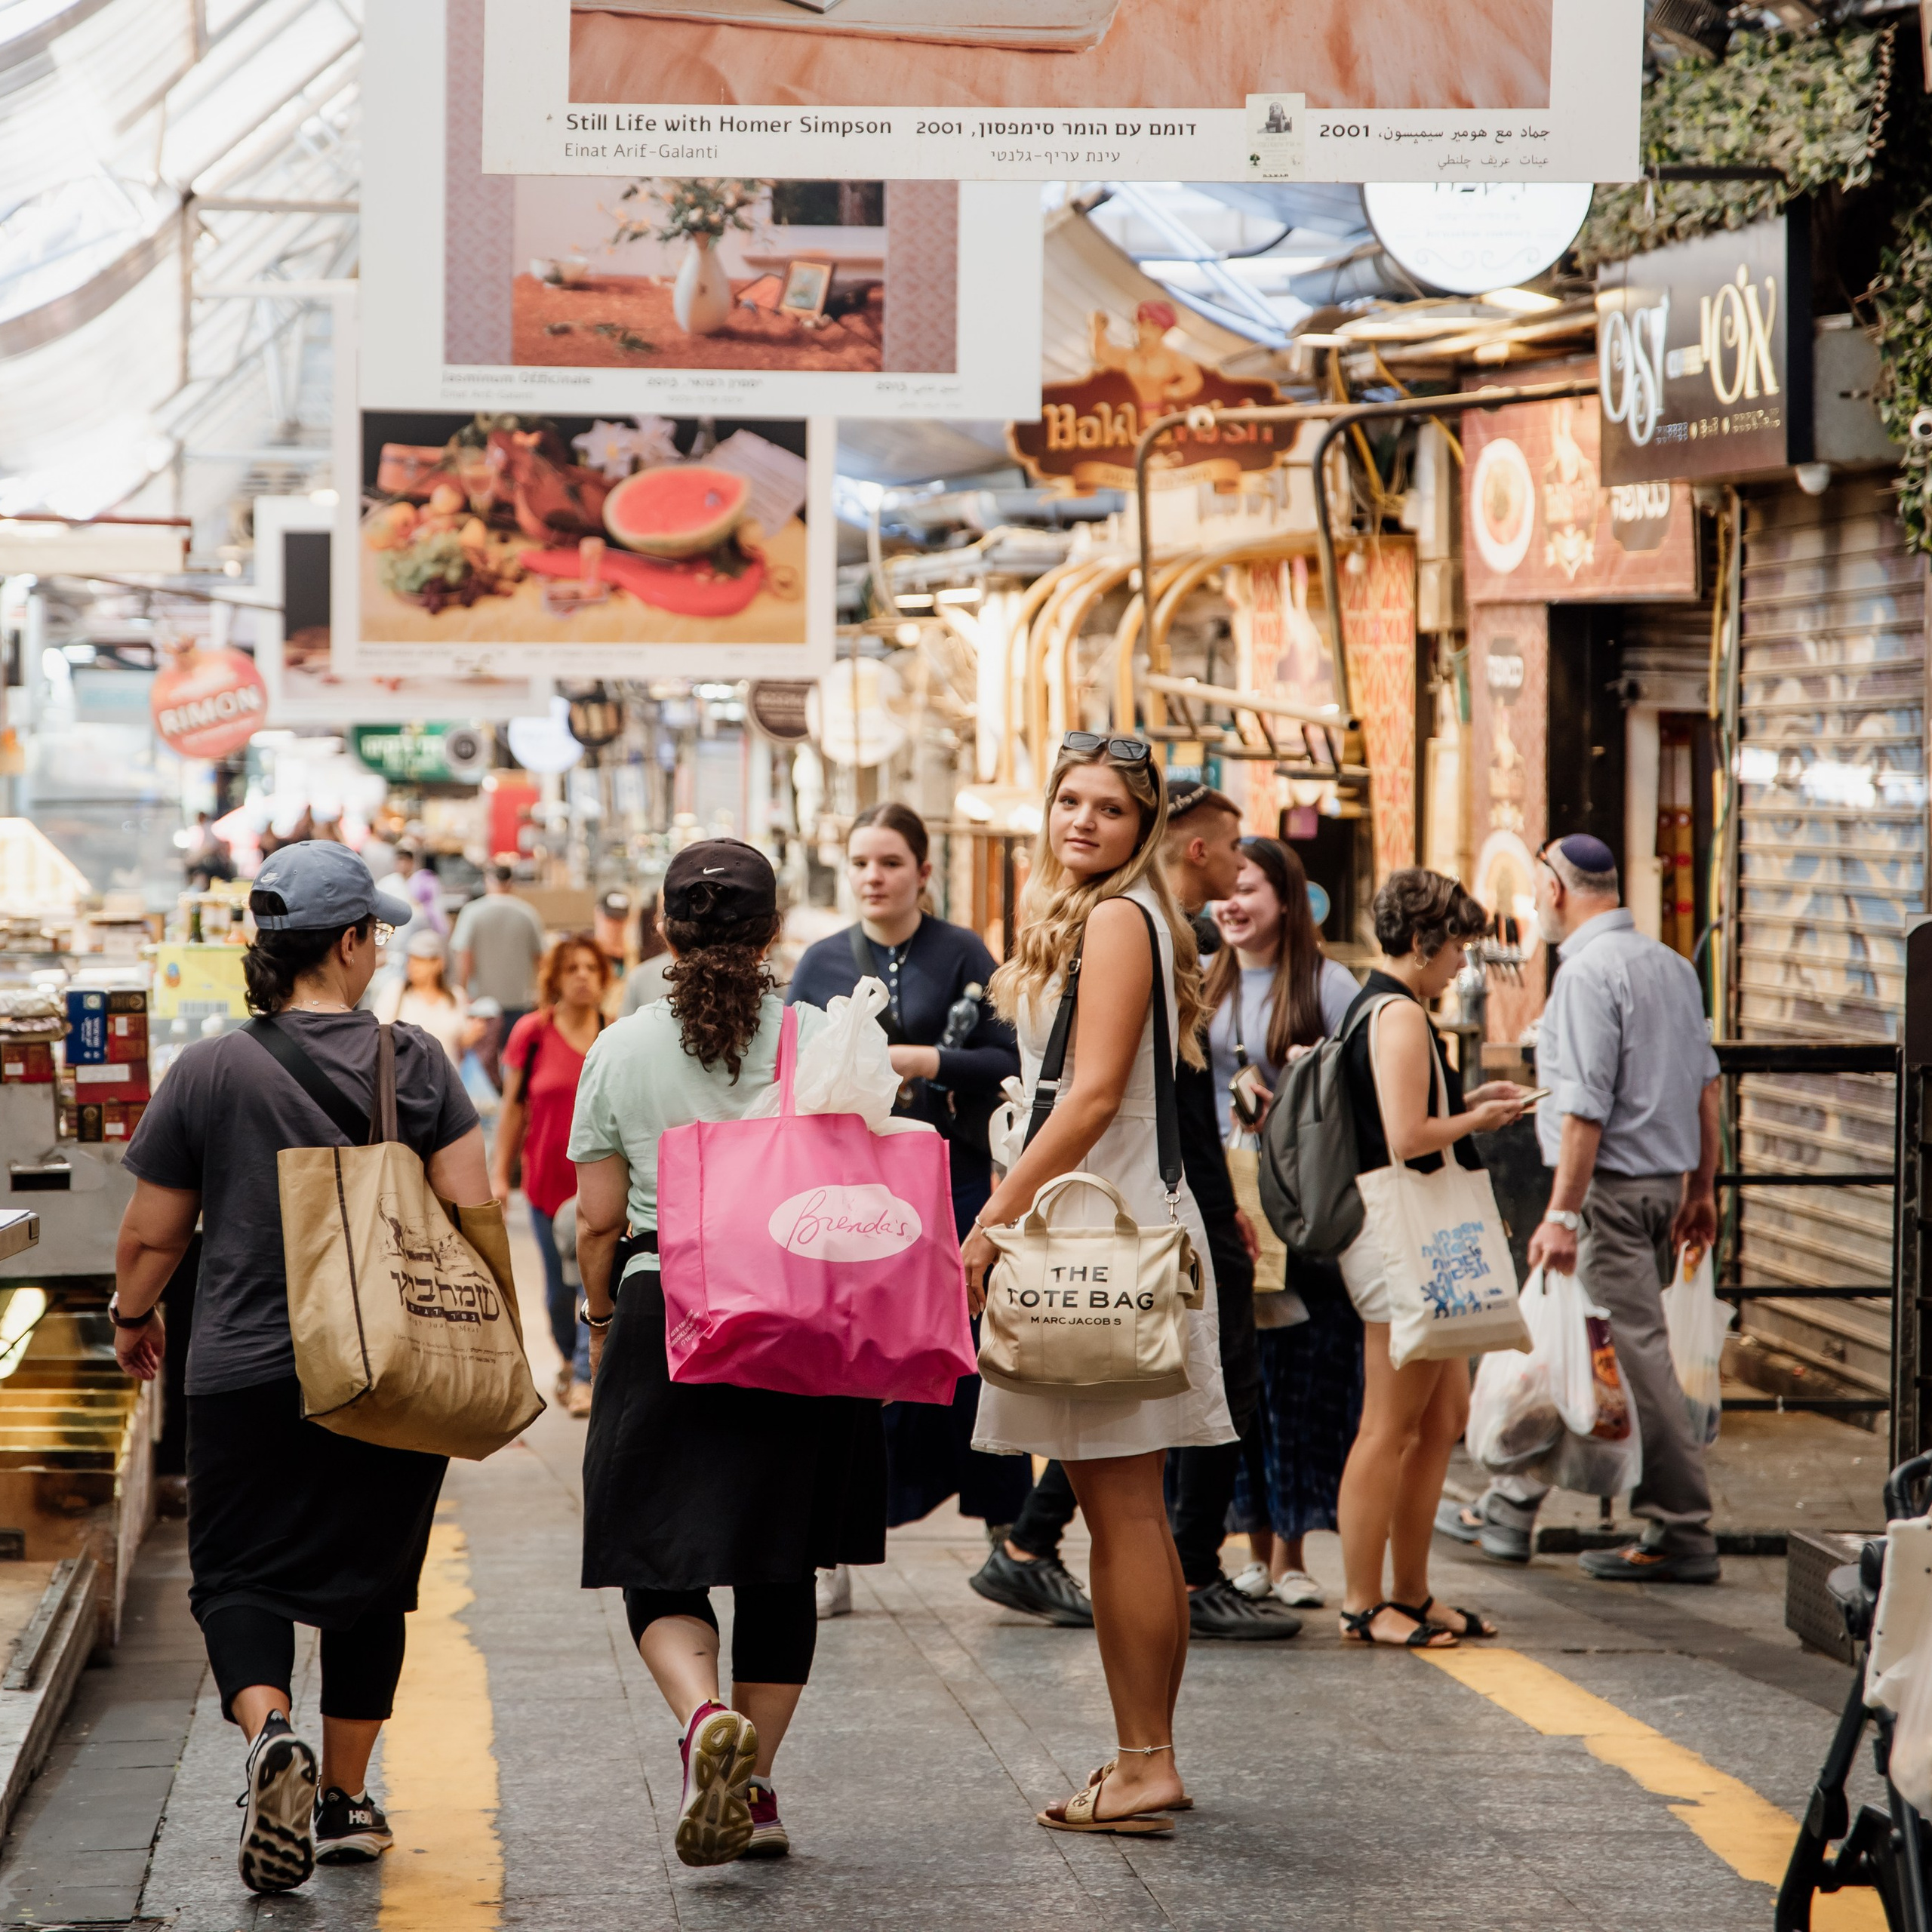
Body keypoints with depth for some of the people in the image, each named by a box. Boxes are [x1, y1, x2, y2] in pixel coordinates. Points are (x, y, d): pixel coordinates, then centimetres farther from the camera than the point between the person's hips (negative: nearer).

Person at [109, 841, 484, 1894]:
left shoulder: (206, 1072, -3)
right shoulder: (414, 1059, -2)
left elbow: (151, 1234, 3)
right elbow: (472, 1216, -4)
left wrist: (132, 1315, 23)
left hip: (248, 1374, -1)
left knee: (240, 1573, 6)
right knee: (370, 1580, 14)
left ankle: (269, 1729, -22)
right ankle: (344, 1800, 20)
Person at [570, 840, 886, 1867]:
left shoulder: (621, 1050, 0)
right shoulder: (820, 1039, -1)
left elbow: (597, 1215, 1)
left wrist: (602, 1320, 16)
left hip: (663, 1318, -1)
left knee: (659, 1562, 4)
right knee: (779, 1569, 13)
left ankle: (704, 1718, -24)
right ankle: (753, 1788, 16)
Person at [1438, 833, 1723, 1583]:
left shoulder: (1587, 971, -14)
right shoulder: (1670, 964, 13)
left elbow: (1584, 1106, -20)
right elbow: (1705, 1083, 15)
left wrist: (1563, 1214, -19)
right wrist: (1701, 1190, 20)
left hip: (1609, 1187, -9)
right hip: (1663, 1181, 9)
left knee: (1637, 1356, -4)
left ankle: (1683, 1535, 0)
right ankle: (1511, 1508, 17)